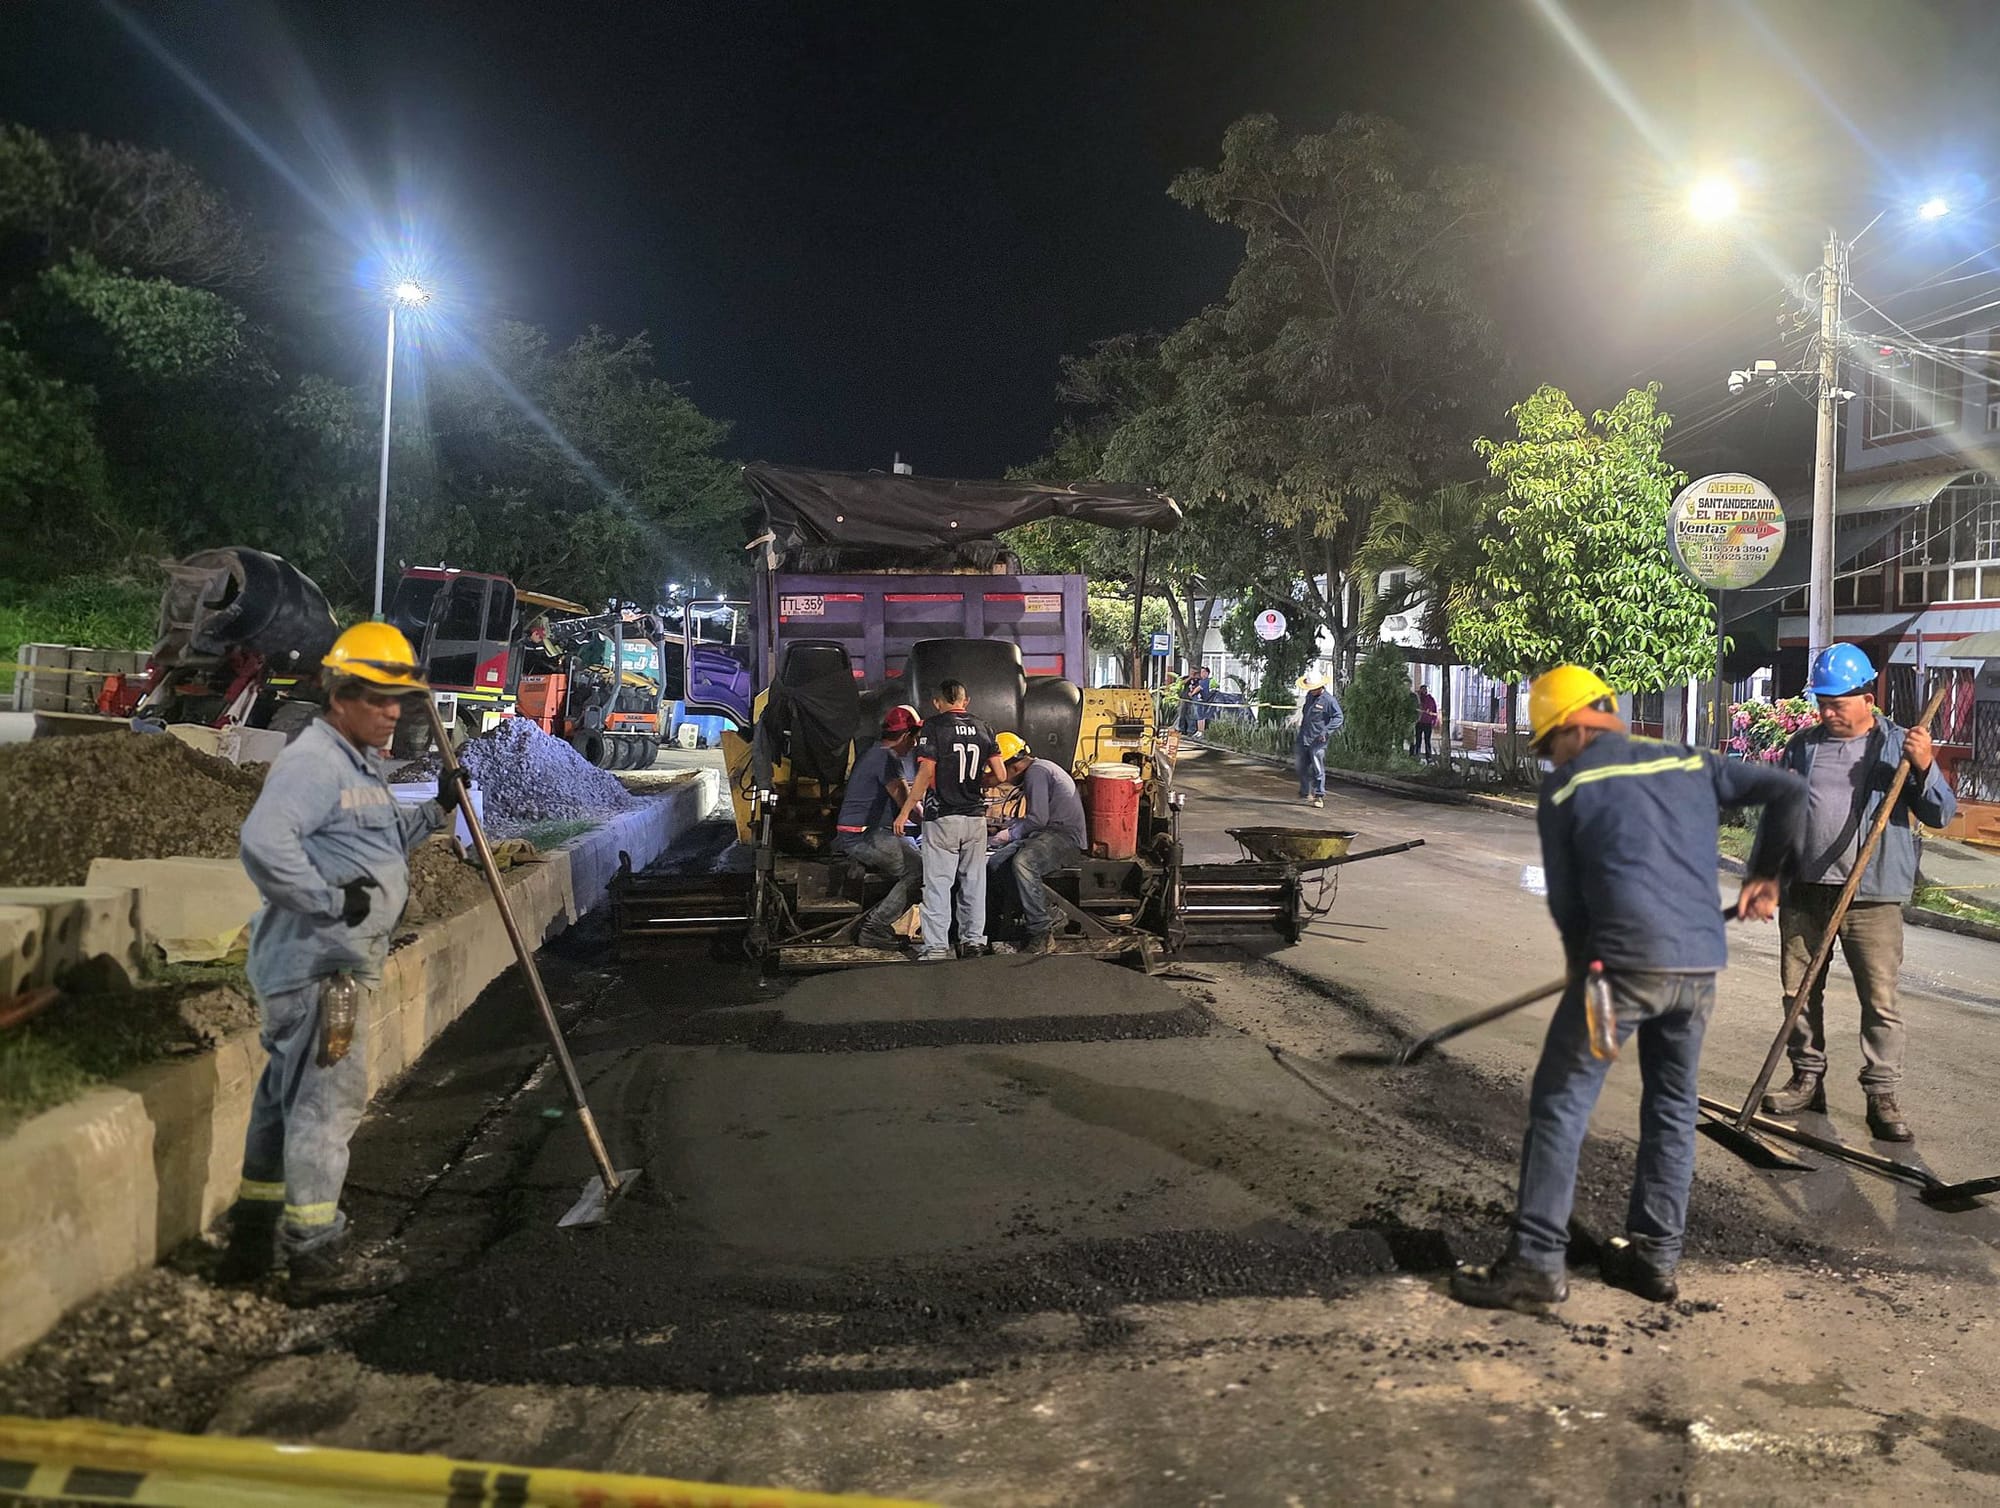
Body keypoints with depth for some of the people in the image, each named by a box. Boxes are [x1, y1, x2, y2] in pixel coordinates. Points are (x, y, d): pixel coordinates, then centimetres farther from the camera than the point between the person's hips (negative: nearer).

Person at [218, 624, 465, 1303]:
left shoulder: (359, 764, 18)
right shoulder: (313, 762, -17)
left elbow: (377, 841, 30)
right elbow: (263, 843, -31)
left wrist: (435, 811, 17)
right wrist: (331, 899, -25)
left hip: (328, 964, 11)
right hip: (317, 964, -11)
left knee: (286, 1094, 17)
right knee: (329, 1096, -5)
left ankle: (253, 1239, 29)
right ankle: (318, 1254, 4)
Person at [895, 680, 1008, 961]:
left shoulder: (933, 726, -6)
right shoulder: (982, 728, 7)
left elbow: (926, 774, -13)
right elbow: (1000, 775, 3)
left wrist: (904, 812, -9)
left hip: (942, 818, -4)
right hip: (976, 817, 4)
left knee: (938, 883, 0)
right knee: (974, 880, 13)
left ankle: (937, 946, -1)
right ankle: (974, 939, 17)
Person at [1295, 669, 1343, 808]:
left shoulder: (1329, 700, -12)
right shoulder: (1309, 696, 11)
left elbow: (1338, 718, -14)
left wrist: (1326, 731, -24)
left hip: (1317, 741, -7)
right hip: (1303, 739, 7)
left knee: (1318, 769, -7)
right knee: (1302, 768, 14)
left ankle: (1319, 796, -2)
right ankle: (1305, 793, 30)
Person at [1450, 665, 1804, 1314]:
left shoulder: (1565, 787, 2)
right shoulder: (1691, 763, 15)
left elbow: (1565, 902, 4)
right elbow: (1790, 790, 17)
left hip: (1624, 962, -5)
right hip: (1701, 966, 6)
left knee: (1559, 1105, 2)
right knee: (1673, 1106, 19)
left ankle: (1537, 1264, 2)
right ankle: (1656, 1256, 25)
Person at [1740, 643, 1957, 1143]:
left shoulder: (1899, 747, 2)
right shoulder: (1803, 746, 10)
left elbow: (1940, 814, -5)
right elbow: (1773, 814, 12)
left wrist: (1925, 767, -23)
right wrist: (1763, 877, 5)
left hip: (1871, 898, -3)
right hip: (1803, 892, 4)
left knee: (1880, 999, -3)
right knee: (1800, 991, 10)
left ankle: (1882, 1097, 7)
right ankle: (1807, 1078, 23)